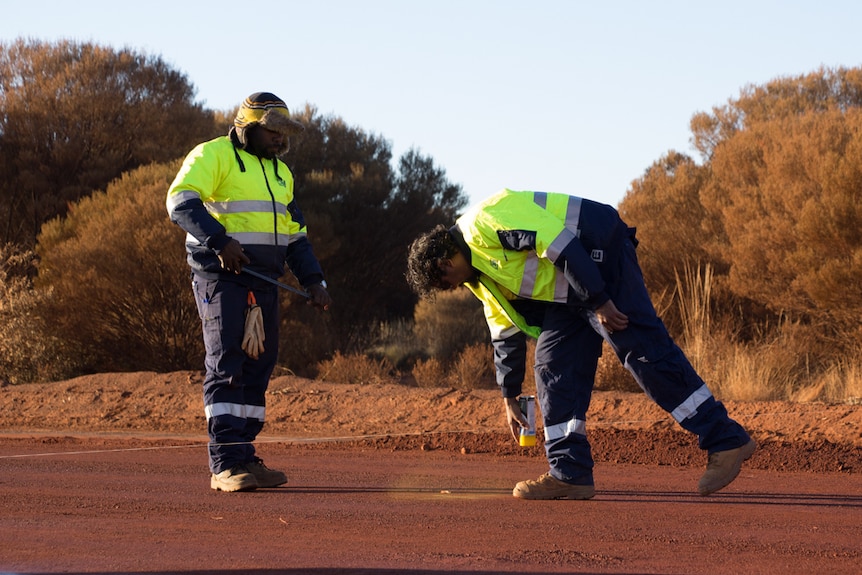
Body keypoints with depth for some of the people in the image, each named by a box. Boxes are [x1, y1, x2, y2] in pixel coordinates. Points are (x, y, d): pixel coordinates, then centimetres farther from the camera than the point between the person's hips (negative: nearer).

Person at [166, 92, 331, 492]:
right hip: (221, 278, -8)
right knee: (227, 367, -13)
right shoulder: (213, 156, -3)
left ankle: (244, 458, 10)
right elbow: (181, 201, -19)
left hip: (264, 283, 8)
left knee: (259, 368, 5)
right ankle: (225, 466, -17)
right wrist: (220, 241, -31)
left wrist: (313, 280, 11)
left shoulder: (280, 172, 21)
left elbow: (294, 233, 24)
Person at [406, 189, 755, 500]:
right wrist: (510, 396, 25)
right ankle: (570, 474, 1)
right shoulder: (481, 275, 16)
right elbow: (506, 331, 23)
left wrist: (599, 302, -22)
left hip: (600, 256, -10)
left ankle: (726, 441, -19)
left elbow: (559, 244, -23)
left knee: (643, 350, -16)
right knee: (554, 365, 3)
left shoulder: (485, 222, -16)